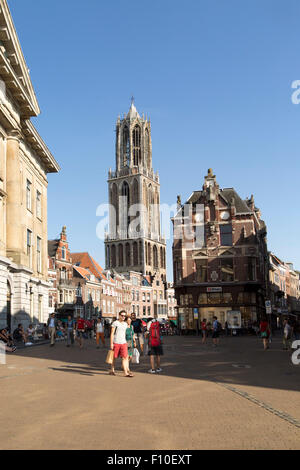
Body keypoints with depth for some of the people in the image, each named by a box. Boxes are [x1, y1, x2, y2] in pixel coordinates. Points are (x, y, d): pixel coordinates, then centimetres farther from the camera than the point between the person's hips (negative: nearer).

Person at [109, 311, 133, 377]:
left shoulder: (125, 324, 14)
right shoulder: (115, 323, -3)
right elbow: (112, 333, -5)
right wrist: (111, 343, -10)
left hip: (123, 343, 4)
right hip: (116, 342, -4)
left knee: (125, 357, -7)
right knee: (114, 357, 8)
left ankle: (126, 372, -11)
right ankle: (112, 370, 25)